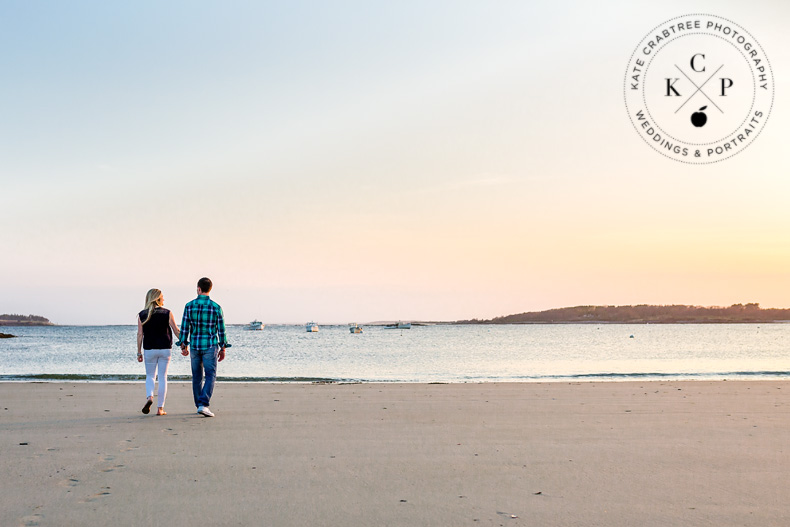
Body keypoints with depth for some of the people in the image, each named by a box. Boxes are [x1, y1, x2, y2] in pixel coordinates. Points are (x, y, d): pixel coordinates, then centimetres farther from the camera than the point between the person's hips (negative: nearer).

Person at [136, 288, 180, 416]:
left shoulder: (142, 315, -1)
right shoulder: (167, 313, -4)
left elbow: (140, 334, -3)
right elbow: (176, 331, -3)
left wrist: (139, 352, 3)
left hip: (149, 349, 1)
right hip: (165, 348, 0)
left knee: (150, 376, 14)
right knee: (163, 377, 5)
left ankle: (150, 397, -15)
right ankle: (160, 408, 5)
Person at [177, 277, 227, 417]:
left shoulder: (189, 306, -2)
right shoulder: (216, 307, -6)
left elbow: (184, 328, 0)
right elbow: (221, 330, -3)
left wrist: (183, 346, 10)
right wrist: (223, 348, 6)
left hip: (195, 345, 3)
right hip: (210, 346, -3)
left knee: (197, 377, 14)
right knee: (210, 376, -2)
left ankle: (199, 405, 22)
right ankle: (203, 405, -17)